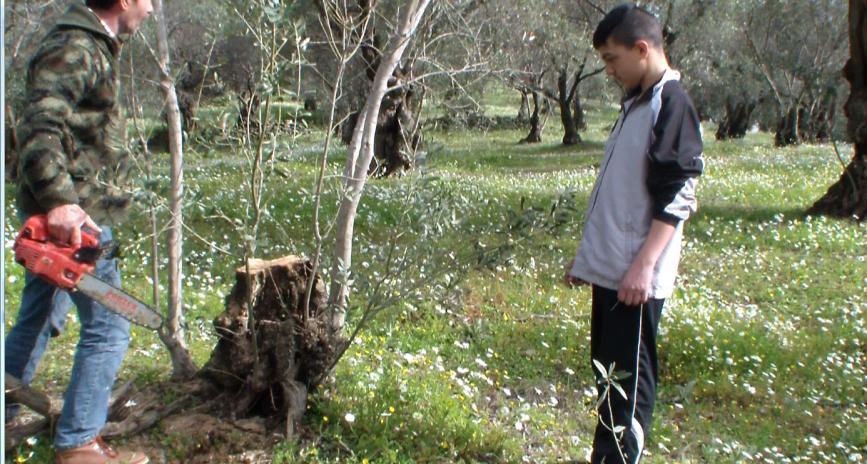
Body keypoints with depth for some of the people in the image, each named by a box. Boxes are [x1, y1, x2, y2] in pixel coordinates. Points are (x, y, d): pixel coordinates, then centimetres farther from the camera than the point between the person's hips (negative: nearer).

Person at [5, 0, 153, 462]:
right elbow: (40, 124, -27)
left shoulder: (94, 47, 16)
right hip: (71, 218, -10)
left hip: (61, 215, 10)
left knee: (37, 322, 19)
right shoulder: (74, 50, -15)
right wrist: (59, 199, -36)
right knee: (108, 327, -3)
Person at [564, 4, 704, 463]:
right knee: (606, 371, 14)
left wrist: (643, 264, -24)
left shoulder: (672, 104, -10)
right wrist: (587, 253, 22)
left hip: (635, 276, -9)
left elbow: (677, 197, -18)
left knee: (627, 380, -5)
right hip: (607, 268, 9)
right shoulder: (634, 105, 17)